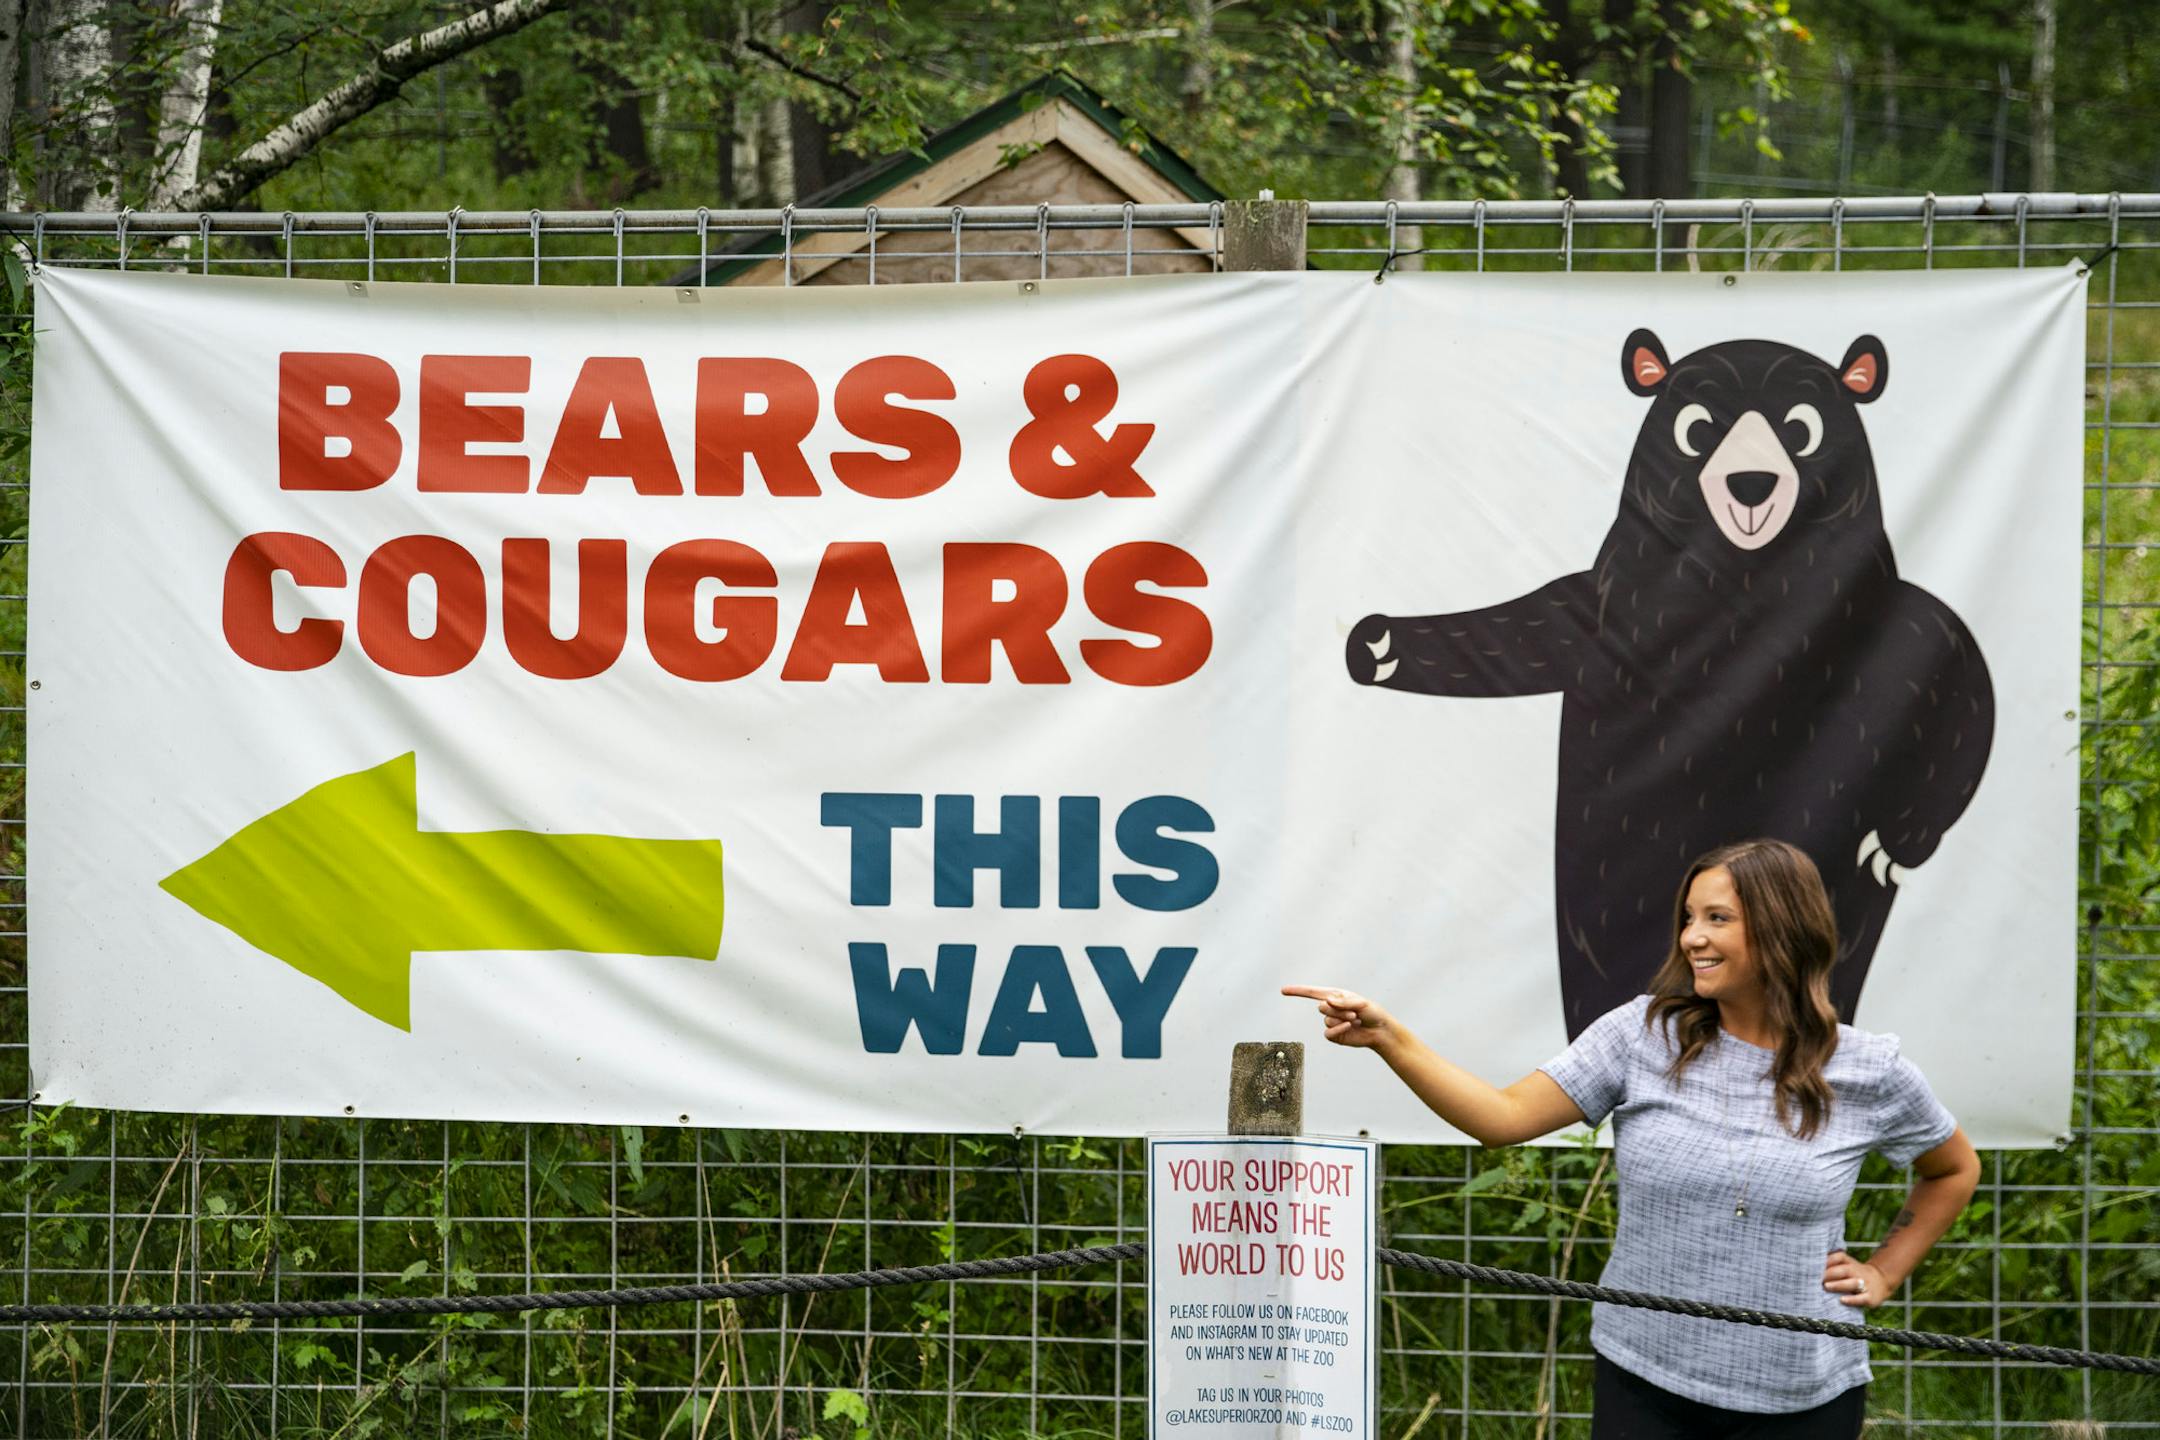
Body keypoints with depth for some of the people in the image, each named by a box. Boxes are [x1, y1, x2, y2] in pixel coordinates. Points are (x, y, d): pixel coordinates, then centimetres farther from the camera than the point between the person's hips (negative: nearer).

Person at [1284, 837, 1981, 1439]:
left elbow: (1956, 1170, 16)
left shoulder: (1866, 1072, -1)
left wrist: (1882, 1275, 6)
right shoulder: (1643, 1037, -2)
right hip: (1645, 1381, 0)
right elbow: (1505, 1116, -7)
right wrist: (1386, 1037, -17)